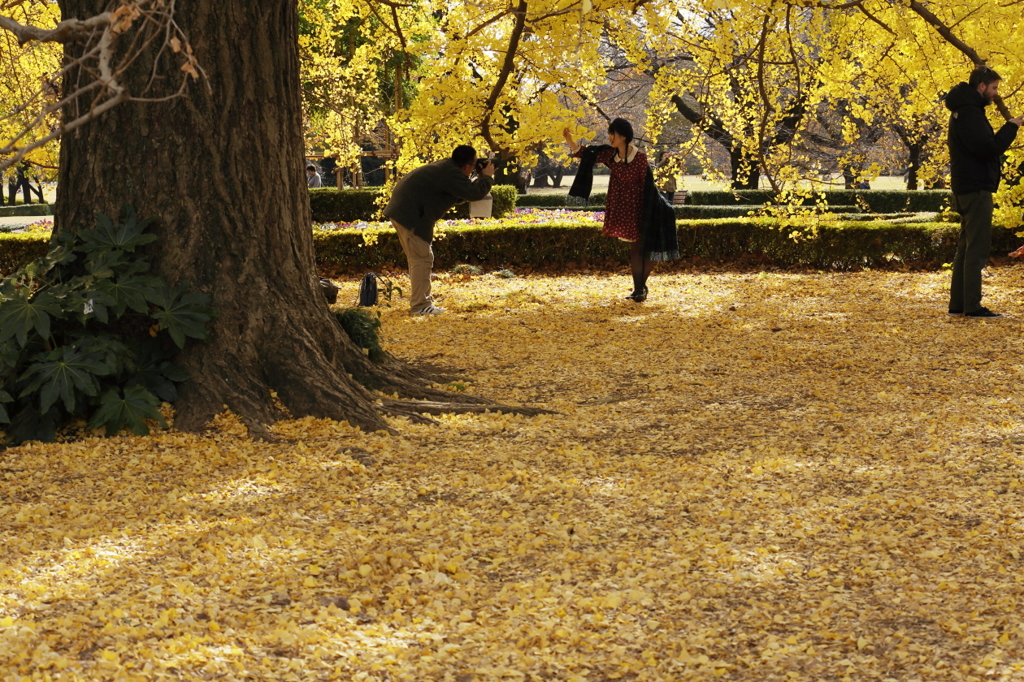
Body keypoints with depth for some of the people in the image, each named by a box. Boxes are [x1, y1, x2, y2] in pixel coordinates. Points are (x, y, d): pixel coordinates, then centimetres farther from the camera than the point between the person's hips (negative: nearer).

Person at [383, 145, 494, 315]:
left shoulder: (448, 167, 13)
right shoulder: (452, 174, -19)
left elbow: (459, 194, 23)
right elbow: (474, 193, -23)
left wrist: (478, 180, 13)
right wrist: (487, 178, -5)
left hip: (404, 211, 11)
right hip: (411, 214, -11)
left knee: (420, 257, 18)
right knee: (422, 259, -9)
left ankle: (423, 299, 26)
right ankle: (419, 305, -9)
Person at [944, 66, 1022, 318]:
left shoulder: (966, 110, 17)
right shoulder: (969, 113, -15)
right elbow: (988, 148, -23)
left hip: (969, 189, 11)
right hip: (976, 188, -11)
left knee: (966, 247, 12)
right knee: (976, 249, -9)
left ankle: (958, 304, 15)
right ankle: (972, 306, -9)